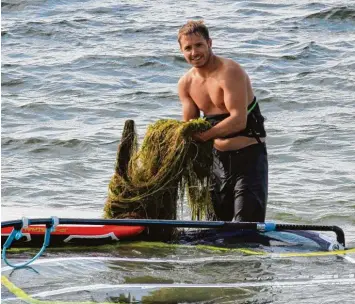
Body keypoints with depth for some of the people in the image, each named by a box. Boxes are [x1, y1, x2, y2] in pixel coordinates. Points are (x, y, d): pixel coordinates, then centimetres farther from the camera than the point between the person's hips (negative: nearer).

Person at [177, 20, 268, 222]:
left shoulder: (229, 72, -18)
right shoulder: (186, 84, 5)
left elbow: (239, 121, -26)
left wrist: (204, 134, -29)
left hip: (248, 157, -8)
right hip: (218, 158, 8)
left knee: (247, 226, -15)